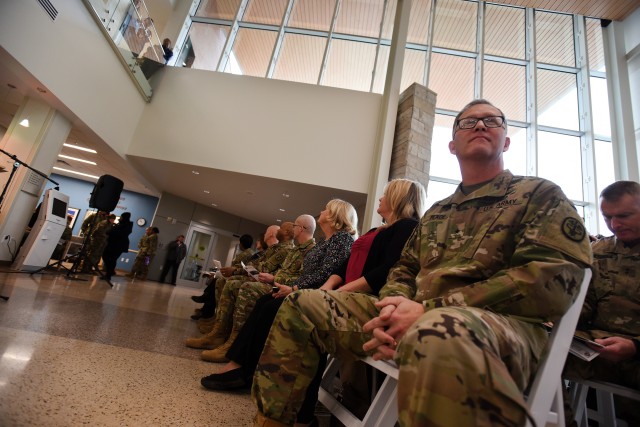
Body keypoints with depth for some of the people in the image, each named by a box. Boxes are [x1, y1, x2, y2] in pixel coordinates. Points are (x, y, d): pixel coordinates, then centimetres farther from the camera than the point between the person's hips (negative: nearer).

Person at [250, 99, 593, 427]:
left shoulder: (541, 195, 7)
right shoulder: (436, 213, 23)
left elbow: (550, 281, -10)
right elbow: (404, 270, 19)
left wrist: (428, 309, -19)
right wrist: (395, 306, -8)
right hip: (415, 317, 6)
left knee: (438, 334, -45)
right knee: (302, 305, 1)